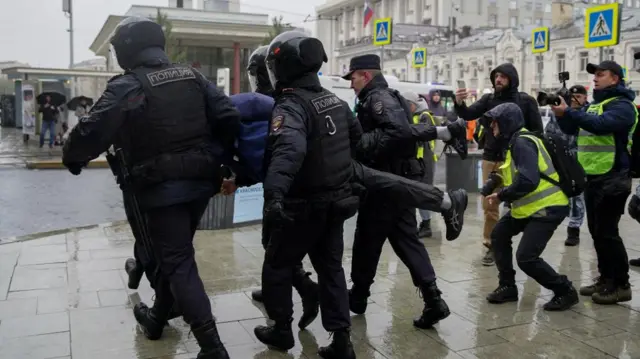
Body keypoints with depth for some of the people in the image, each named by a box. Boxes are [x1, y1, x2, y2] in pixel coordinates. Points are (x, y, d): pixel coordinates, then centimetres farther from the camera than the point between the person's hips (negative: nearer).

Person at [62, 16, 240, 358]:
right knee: (173, 252, 23)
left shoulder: (126, 87, -10)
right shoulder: (193, 77, 5)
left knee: (178, 263, 0)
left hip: (162, 188, -6)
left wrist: (72, 158, 5)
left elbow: (92, 132, -15)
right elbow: (229, 118, -2)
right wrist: (219, 159, 11)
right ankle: (157, 317, 41)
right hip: (199, 182, 6)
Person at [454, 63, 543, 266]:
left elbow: (538, 130, 0)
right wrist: (459, 104, -25)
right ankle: (491, 245, 15)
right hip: (490, 159, 3)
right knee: (489, 204, 5)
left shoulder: (526, 101, 1)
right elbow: (469, 115, -6)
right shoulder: (489, 99, 8)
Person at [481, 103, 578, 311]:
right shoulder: (516, 142, 13)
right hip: (531, 206, 11)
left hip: (548, 207, -11)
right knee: (499, 236, 14)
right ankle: (508, 286, 23)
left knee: (526, 257, -13)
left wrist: (501, 195, -18)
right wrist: (504, 179, 6)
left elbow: (528, 181, -30)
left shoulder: (522, 143, -19)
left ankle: (565, 291, 7)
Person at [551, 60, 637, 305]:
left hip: (611, 179, -9)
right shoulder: (594, 104, 17)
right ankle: (606, 279, 23)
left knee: (607, 231, -7)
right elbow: (571, 129, 16)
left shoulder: (622, 105, -10)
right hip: (593, 177, 9)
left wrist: (568, 112, -31)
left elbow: (601, 124, -28)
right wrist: (561, 114, -2)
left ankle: (621, 285, 4)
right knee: (597, 231, 12)